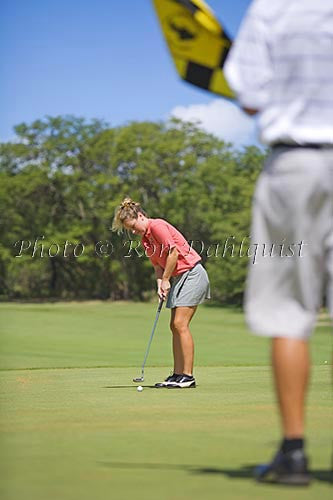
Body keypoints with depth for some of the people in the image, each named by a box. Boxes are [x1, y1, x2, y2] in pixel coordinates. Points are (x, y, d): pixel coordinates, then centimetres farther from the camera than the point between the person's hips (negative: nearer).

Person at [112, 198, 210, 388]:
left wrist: (166, 279, -10)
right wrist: (160, 285, -2)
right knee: (175, 326, 6)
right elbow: (158, 266, 16)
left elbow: (174, 252, -18)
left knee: (180, 324, -14)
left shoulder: (157, 226, -13)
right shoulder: (146, 240, 15)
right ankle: (178, 374, 8)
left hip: (191, 273, -10)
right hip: (178, 278, 10)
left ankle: (188, 376, -13)